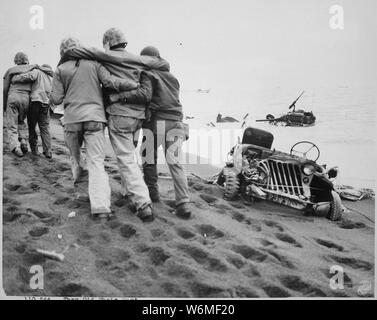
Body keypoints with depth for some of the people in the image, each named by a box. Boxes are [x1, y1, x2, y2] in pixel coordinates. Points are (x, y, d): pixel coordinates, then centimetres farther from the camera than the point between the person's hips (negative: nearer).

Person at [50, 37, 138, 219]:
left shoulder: (61, 70, 9)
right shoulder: (94, 64, 9)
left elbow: (56, 99, 3)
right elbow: (110, 81, -5)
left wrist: (51, 94, 26)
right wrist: (137, 84, -2)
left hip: (72, 119, 0)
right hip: (95, 117, 0)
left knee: (74, 152, 28)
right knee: (96, 162, -4)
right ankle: (100, 206, -14)